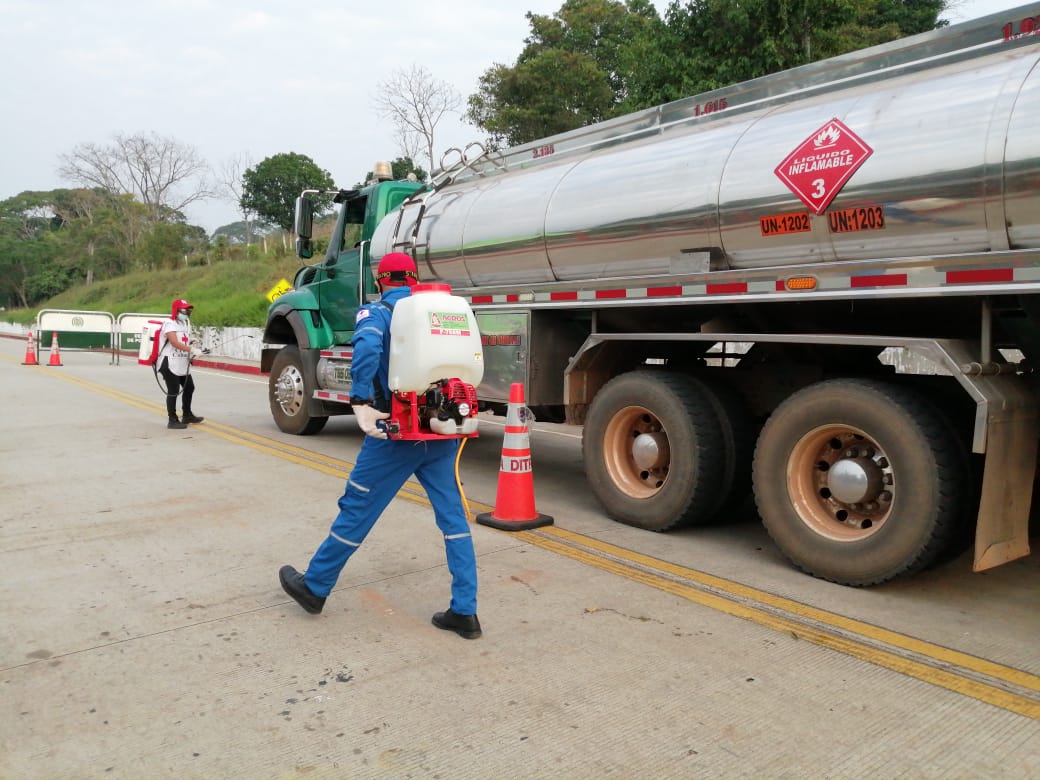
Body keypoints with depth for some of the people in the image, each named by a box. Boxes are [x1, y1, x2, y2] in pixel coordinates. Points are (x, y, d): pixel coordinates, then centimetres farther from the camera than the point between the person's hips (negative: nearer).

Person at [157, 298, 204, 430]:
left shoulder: (186, 324, 16)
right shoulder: (170, 324, -14)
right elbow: (174, 342, -27)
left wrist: (194, 348, -2)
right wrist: (192, 349, -35)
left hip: (182, 363, 9)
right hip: (169, 363, -9)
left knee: (189, 388, 16)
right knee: (174, 391, -6)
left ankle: (187, 415, 31)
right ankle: (173, 420, 2)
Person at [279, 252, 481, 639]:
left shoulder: (376, 312, -2)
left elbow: (367, 346, -25)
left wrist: (361, 403, -23)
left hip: (398, 433, -4)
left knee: (357, 510, 9)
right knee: (453, 516, 8)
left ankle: (314, 587, 28)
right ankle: (464, 612, 11)